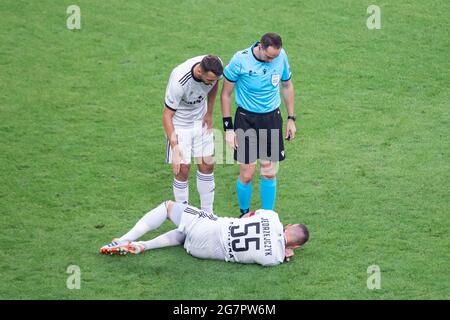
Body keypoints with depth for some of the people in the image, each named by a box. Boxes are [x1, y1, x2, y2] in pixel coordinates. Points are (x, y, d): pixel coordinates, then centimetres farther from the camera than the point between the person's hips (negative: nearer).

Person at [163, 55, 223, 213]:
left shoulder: (214, 68, -22)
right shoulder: (179, 81, -37)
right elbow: (167, 116, -26)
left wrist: (209, 113, 5)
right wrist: (174, 148, -31)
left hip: (200, 121, 5)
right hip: (179, 124, -5)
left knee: (207, 165, 6)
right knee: (183, 169, -5)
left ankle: (207, 212, 17)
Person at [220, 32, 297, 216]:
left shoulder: (281, 56, -7)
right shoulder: (240, 60, -16)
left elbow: (287, 86, 11)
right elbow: (226, 94, -5)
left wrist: (291, 118, 12)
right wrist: (228, 128, -7)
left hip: (272, 118, 3)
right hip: (246, 119, -3)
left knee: (269, 173, 5)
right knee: (246, 175, -2)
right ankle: (244, 214, 21)